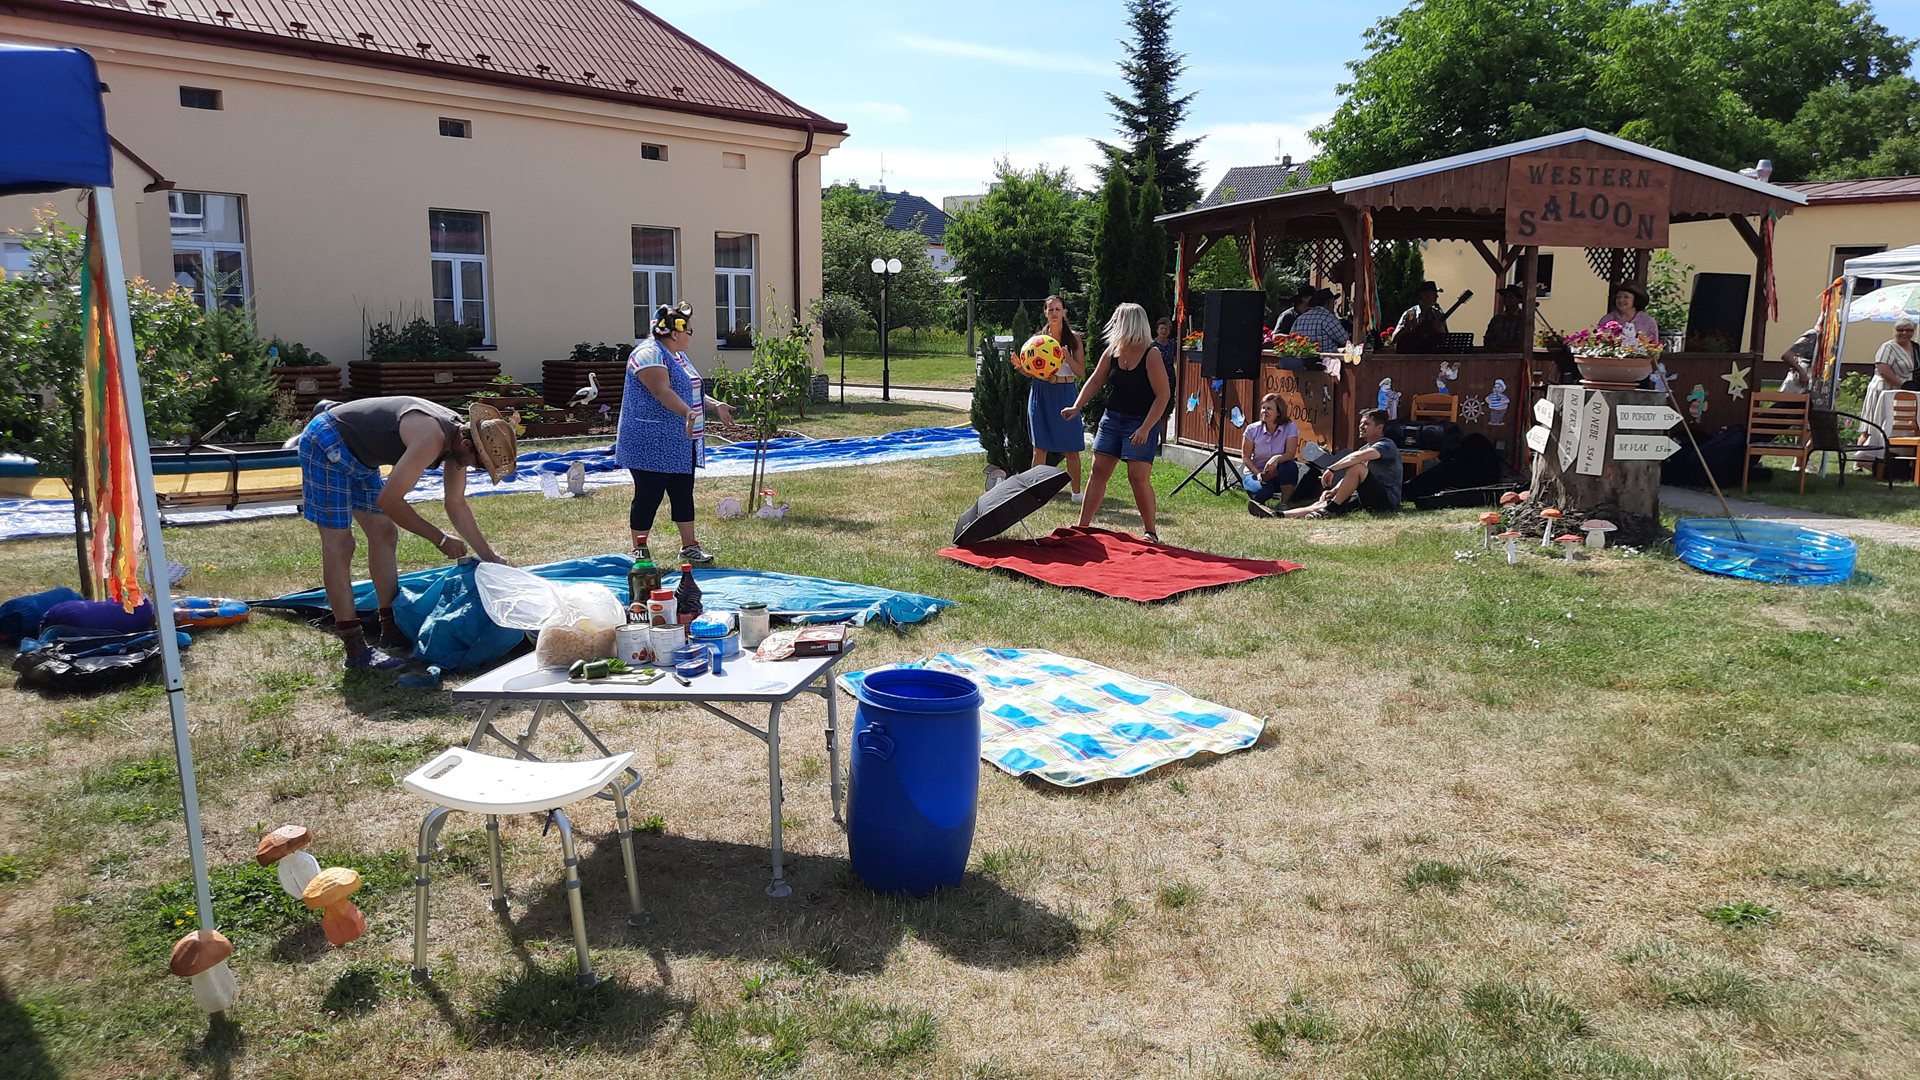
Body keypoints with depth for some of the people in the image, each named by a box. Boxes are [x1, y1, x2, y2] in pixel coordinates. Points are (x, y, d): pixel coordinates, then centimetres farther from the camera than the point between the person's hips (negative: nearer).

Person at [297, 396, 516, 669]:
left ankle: (392, 630, 17)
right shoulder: (433, 439, -32)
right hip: (326, 444, -10)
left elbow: (456, 503, 7)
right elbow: (389, 500, -28)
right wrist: (440, 539, -20)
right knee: (338, 546, -10)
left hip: (358, 457, 10)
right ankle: (356, 649, -9)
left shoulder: (460, 435, -4)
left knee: (384, 534, 10)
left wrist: (490, 558, 7)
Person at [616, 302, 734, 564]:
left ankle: (689, 547, 21)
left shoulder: (677, 355, 17)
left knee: (683, 494, 13)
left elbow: (690, 391, 25)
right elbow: (662, 391, -29)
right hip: (652, 444, -10)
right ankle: (638, 553, 6)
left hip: (680, 444, 10)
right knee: (648, 497, -4)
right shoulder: (649, 353, -16)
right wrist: (688, 412, -41)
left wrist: (715, 405, 16)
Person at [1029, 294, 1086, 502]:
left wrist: (1067, 356, -19)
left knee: (1072, 447, 1)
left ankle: (1077, 492, 13)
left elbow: (1081, 371, -4)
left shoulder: (1073, 338, 0)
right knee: (1040, 447, 2)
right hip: (1041, 393, 1)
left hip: (1065, 393, -1)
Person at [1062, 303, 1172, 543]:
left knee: (1138, 476, -12)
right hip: (1113, 418, 6)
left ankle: (1150, 532, 3)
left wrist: (1145, 428, -21)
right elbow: (1095, 381, 14)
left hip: (1142, 423, -6)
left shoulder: (1151, 355, -15)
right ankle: (1082, 526, 10)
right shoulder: (1112, 351, 3)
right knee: (1098, 470, 4)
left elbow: (1163, 395, -15)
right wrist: (1077, 407, 2)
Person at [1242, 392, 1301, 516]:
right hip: (1255, 472, -2)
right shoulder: (1252, 429, -6)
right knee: (1263, 491, -36)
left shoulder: (1290, 428, -8)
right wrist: (1258, 474, -19)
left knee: (1291, 466, -34)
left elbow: (1291, 454, -17)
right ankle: (1257, 503, 1)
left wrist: (1277, 458, -39)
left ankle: (1284, 505, -17)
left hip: (1279, 475, 2)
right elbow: (1245, 457, -4)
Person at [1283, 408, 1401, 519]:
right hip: (1369, 499, 9)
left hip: (1389, 500, -9)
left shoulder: (1386, 445, -8)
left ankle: (1332, 509, -22)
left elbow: (1357, 457, -29)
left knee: (1357, 467, -29)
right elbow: (1349, 477, 13)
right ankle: (1281, 516, -16)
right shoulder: (1365, 448, 21)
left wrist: (1331, 469, -21)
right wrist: (1334, 490, -6)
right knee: (1320, 505, -7)